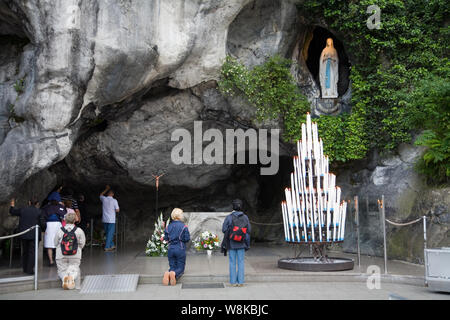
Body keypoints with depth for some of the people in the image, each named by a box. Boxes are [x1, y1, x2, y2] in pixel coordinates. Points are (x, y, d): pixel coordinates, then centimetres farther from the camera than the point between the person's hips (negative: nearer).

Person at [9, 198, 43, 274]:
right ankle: (29, 270, -4)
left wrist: (12, 206, 36)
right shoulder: (38, 211, -6)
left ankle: (25, 269, 23)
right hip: (34, 234, -4)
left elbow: (12, 212, 18)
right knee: (32, 252, 0)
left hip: (24, 235, 4)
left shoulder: (22, 210, 4)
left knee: (25, 252, 17)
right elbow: (42, 223, -8)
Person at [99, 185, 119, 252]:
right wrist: (118, 209, 12)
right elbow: (117, 210, -10)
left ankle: (112, 245, 24)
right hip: (111, 220, -5)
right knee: (110, 234, 1)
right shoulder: (114, 200, -10)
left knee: (108, 233, 16)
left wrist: (106, 189, 33)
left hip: (104, 220, 5)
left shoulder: (104, 199, 1)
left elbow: (101, 195, 26)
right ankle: (107, 247, -2)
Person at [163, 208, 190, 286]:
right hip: (180, 249, -3)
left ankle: (167, 273, -23)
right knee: (180, 267, 6)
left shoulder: (168, 227, 1)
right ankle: (175, 274, -29)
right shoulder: (184, 226, -9)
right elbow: (187, 239, -9)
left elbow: (166, 238, 5)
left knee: (172, 267, 12)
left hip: (171, 249, 3)